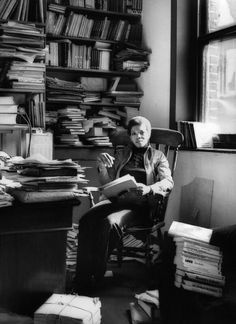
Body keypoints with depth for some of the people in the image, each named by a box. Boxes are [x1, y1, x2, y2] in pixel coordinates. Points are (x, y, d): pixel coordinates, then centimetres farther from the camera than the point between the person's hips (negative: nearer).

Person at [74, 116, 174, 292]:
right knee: (86, 220, -28)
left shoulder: (157, 156, 16)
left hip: (140, 205, -3)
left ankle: (97, 276, -24)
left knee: (109, 222, -35)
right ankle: (82, 279, -27)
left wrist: (149, 188, -21)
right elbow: (107, 183, 22)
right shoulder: (122, 155, 26)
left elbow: (168, 182, 0)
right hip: (117, 199, 4)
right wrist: (103, 168, 0)